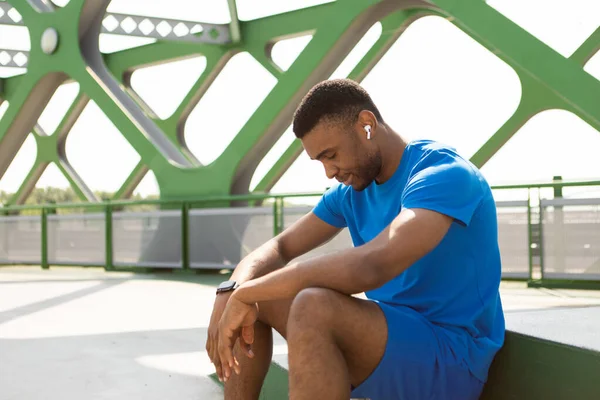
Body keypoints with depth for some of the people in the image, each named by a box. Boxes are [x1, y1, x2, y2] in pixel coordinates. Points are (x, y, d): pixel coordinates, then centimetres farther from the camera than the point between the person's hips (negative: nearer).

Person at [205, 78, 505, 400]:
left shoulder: (443, 175, -19)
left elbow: (371, 266, -35)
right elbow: (279, 248, 9)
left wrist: (245, 294, -28)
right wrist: (232, 291, -15)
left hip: (451, 359, -8)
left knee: (312, 307, -32)